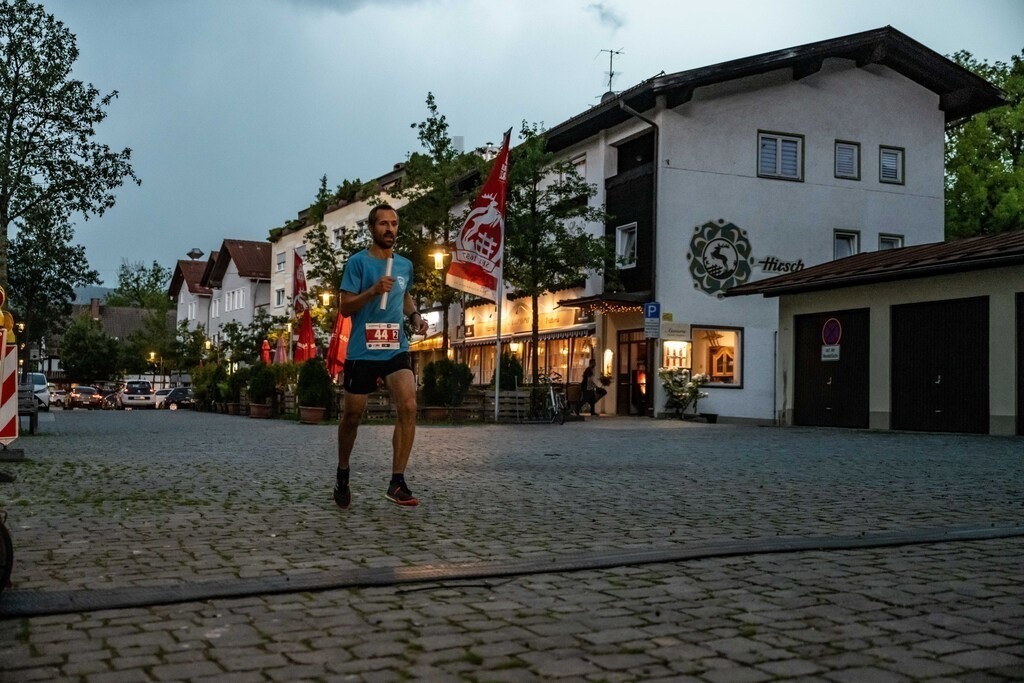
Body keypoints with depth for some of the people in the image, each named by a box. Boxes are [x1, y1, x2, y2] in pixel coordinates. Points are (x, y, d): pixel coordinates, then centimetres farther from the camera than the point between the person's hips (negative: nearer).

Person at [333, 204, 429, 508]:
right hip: (362, 351, -3)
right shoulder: (357, 262, -5)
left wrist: (415, 315, 8)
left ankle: (397, 483, -11)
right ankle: (342, 476, 32)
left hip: (396, 349, 3)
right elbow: (345, 307, -7)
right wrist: (373, 291, -23)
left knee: (408, 407, -17)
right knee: (352, 415, 8)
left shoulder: (405, 265, 10)